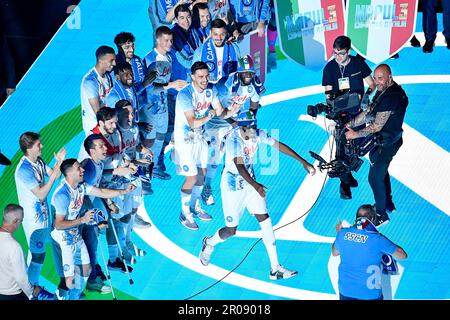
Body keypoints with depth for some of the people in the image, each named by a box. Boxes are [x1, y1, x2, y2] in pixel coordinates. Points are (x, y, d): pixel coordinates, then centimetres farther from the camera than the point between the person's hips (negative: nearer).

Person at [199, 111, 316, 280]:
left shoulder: (258, 134, -10)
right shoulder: (233, 140, -29)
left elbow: (279, 146, -3)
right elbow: (239, 166, -41)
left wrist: (303, 162, -6)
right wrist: (255, 185, -56)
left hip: (250, 182, 6)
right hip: (232, 187, -6)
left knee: (265, 221, -2)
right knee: (231, 230, 3)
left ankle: (275, 269, 2)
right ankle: (209, 243, 38)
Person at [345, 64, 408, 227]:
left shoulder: (391, 96, -29)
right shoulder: (384, 91, 3)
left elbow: (377, 126, -27)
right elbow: (368, 113, 6)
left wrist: (355, 134, -19)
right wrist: (349, 124, -4)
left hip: (386, 143, -10)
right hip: (381, 140, 10)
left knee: (375, 178, -1)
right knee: (381, 171, 26)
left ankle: (381, 215, 12)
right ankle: (388, 203, 45)